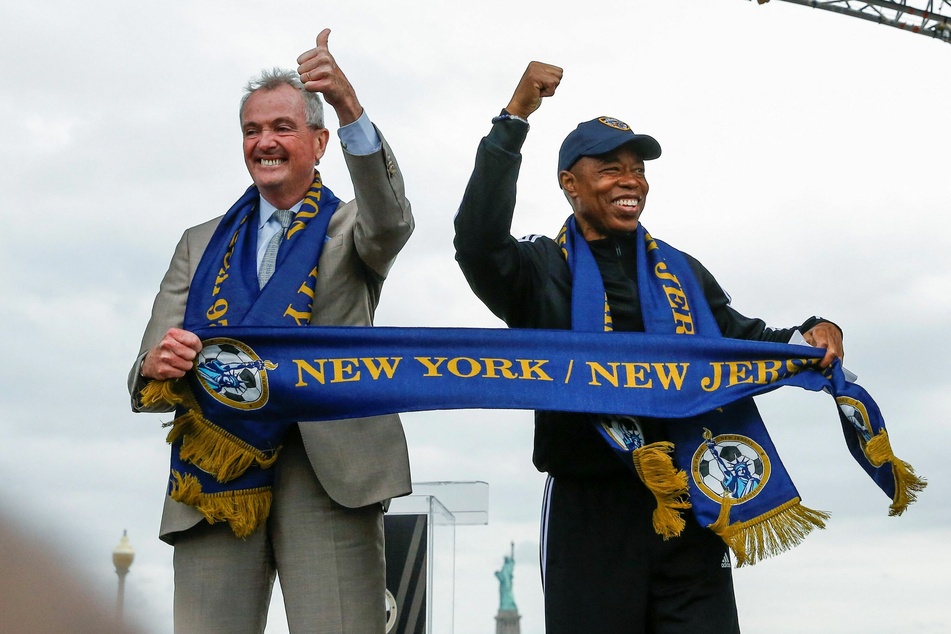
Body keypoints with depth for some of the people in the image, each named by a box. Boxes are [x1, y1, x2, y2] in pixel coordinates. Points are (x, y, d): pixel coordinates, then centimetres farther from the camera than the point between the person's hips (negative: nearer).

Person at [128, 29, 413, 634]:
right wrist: (157, 366, -13)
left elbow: (390, 223, -12)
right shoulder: (202, 244, 22)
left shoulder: (350, 228, 14)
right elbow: (147, 378, 13)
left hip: (330, 466, -3)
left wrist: (350, 107, -26)